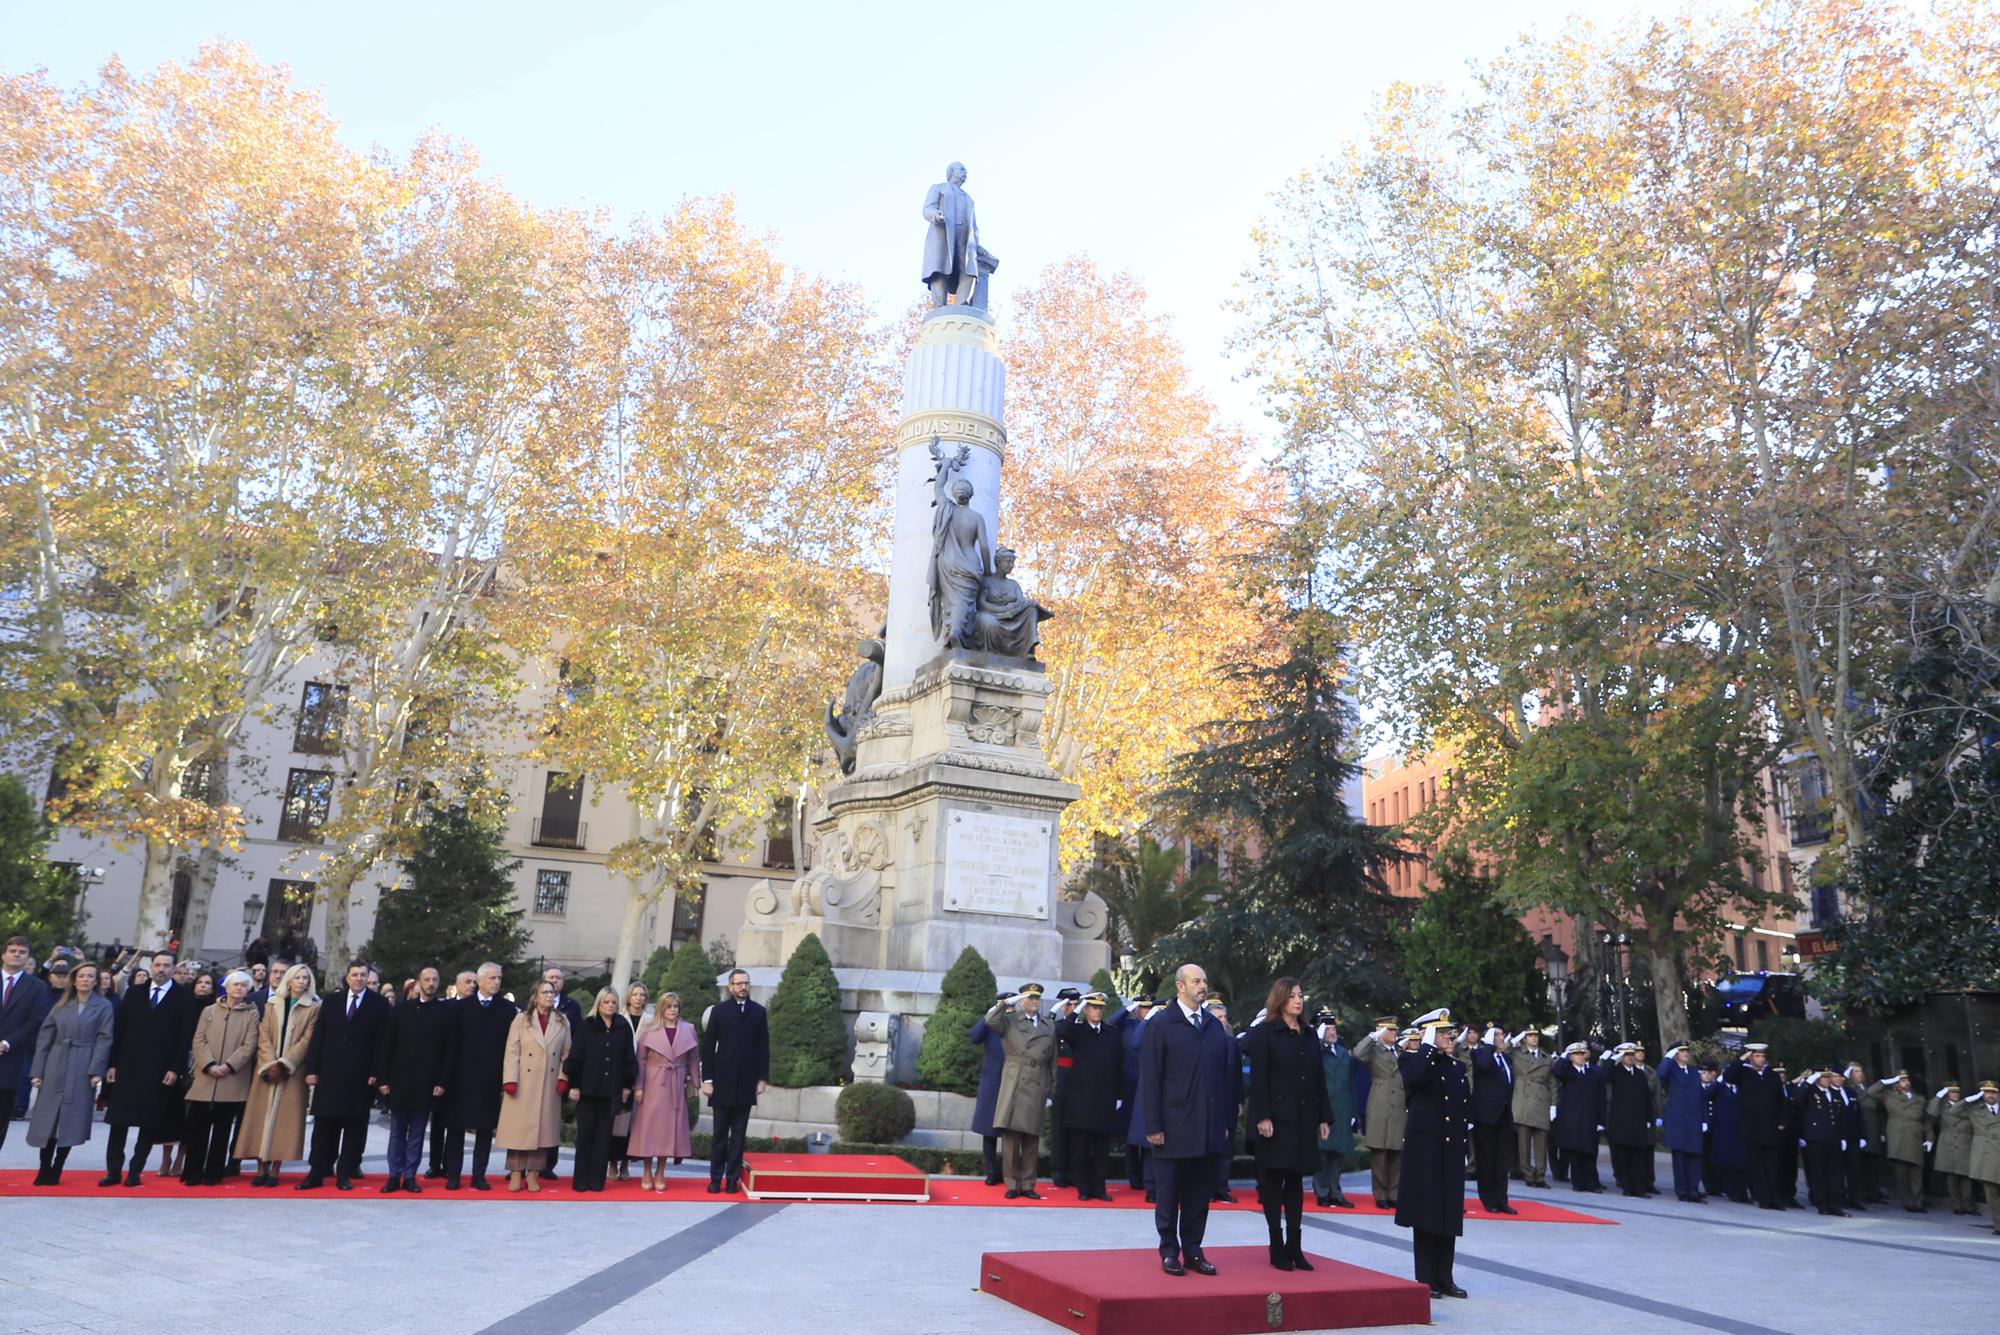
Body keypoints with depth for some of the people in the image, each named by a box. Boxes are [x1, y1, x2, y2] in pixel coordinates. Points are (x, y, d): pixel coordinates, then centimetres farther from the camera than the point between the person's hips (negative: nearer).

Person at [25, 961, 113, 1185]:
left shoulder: (104, 1006, 2)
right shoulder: (61, 1005, 11)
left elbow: (104, 1039, -5)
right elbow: (44, 1038, 8)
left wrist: (96, 1071, -14)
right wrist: (37, 1071, 0)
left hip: (82, 1071, -3)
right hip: (55, 1068, 3)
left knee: (71, 1120, -1)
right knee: (47, 1119, 2)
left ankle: (56, 1171, 10)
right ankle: (43, 1170, 12)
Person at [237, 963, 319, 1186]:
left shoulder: (314, 1007, 0)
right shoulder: (272, 1004, 10)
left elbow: (307, 1040, -5)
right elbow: (264, 1036, 2)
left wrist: (283, 1064, -14)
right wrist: (270, 1064, -11)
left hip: (293, 1072, -3)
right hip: (268, 1069, 3)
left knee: (285, 1117, -4)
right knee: (262, 1116, -1)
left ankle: (275, 1169, -1)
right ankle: (262, 1168, 3)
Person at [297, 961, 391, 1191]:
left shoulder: (379, 1005, 1)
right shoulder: (331, 1002, 9)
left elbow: (382, 1042, -2)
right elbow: (318, 1037, 7)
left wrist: (375, 1073, -9)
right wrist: (312, 1069, -1)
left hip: (360, 1077, -2)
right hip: (330, 1075, 2)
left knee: (354, 1127, 3)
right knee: (324, 1125, 5)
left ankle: (345, 1173, 11)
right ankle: (317, 1173, 11)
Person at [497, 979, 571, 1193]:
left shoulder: (562, 1022, 6)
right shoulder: (521, 1019, 1)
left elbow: (566, 1053, 6)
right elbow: (512, 1052, -5)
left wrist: (563, 1078, -4)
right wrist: (510, 1080, -12)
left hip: (550, 1084, 2)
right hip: (523, 1082, -2)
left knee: (543, 1126, 4)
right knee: (519, 1126, 0)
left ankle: (533, 1173, 12)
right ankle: (516, 1173, 8)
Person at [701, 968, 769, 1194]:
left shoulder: (759, 1012, 6)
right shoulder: (719, 1010, 1)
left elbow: (763, 1047, 7)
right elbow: (708, 1046, 0)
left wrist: (763, 1078, 1)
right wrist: (707, 1079, -5)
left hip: (746, 1083, 1)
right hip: (723, 1082, -1)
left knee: (739, 1135, 5)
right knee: (719, 1134, 4)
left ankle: (732, 1179, 10)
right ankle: (715, 1179, 11)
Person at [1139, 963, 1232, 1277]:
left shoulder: (1214, 1026, 11)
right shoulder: (1160, 1024, -4)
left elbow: (1225, 1075, 13)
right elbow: (1150, 1079, -7)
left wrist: (1225, 1119, 7)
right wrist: (1153, 1126, -11)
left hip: (1208, 1129, 5)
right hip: (1174, 1127, -4)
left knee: (1200, 1192, 10)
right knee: (1168, 1192, 5)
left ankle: (1193, 1250, 21)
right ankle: (1169, 1251, 17)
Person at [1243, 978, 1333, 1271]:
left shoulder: (1310, 1036, 12)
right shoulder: (1265, 1033, -5)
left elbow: (1319, 1079, 13)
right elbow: (1258, 1078, -10)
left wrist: (1324, 1117, 8)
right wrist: (1262, 1117, -17)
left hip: (1304, 1121, 5)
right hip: (1275, 1119, -5)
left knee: (1296, 1181, 8)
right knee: (1273, 1181, 1)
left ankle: (1294, 1247, 12)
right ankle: (1277, 1248, 7)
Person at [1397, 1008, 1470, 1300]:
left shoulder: (1457, 1067, 14)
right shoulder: (1414, 1061, -6)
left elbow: (1466, 1109, 19)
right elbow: (1413, 1078, -31)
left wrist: (1464, 1146, 15)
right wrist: (1429, 1046, -22)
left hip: (1452, 1153, 6)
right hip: (1424, 1151, -6)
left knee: (1450, 1213, 8)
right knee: (1426, 1213, -1)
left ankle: (1445, 1278, 16)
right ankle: (1426, 1279, 7)